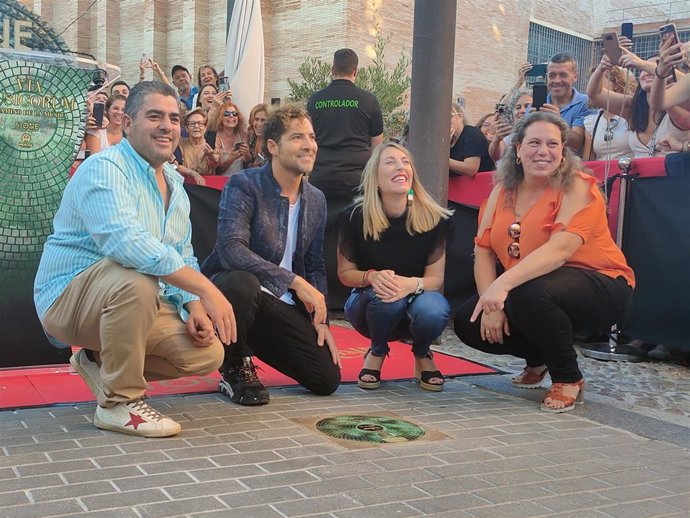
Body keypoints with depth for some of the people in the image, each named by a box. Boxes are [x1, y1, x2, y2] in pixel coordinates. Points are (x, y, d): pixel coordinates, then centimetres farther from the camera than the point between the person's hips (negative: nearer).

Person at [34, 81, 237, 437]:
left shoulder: (175, 184, 10)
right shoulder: (104, 169, -18)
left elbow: (184, 258, 11)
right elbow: (124, 241, -36)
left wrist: (194, 308, -10)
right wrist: (206, 290, -39)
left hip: (134, 301, 8)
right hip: (67, 299, -8)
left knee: (208, 353, -8)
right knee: (136, 278, -38)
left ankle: (99, 361, 13)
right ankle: (119, 403, -19)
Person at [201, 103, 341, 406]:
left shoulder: (316, 200, 8)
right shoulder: (243, 186, -13)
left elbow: (315, 268, 14)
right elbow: (231, 249, -28)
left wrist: (321, 322, 3)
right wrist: (295, 281, -30)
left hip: (280, 306, 6)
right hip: (229, 290, -6)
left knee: (327, 379, -5)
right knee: (241, 283, -41)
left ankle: (252, 350, 21)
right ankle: (235, 369, -12)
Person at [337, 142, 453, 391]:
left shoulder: (435, 218, -14)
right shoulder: (354, 217, -14)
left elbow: (436, 277, -10)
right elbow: (345, 273, -5)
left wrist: (412, 284, -34)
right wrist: (372, 276, -28)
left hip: (414, 305, 1)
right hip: (368, 306, 0)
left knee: (434, 310, -35)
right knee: (385, 297, -36)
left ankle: (422, 355, 3)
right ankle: (377, 353, -1)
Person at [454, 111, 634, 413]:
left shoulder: (577, 187, -15)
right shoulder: (503, 191, 3)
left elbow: (560, 248, -30)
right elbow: (483, 251, -4)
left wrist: (503, 284, -41)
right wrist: (491, 302, -20)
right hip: (524, 292, 7)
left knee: (529, 295, -36)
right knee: (467, 322, -10)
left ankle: (568, 380, -9)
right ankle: (537, 360, 19)